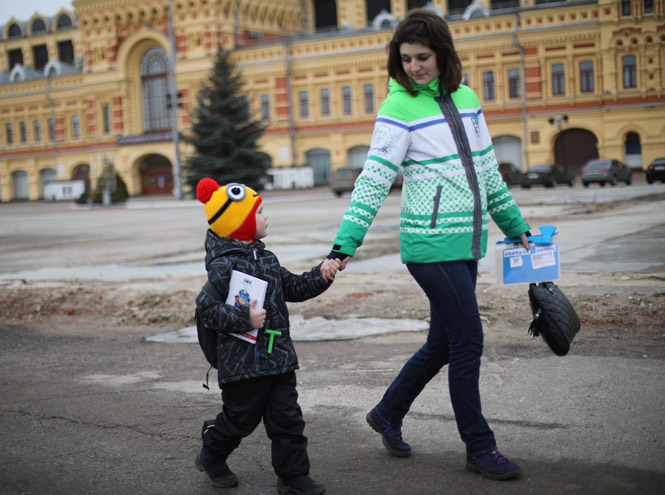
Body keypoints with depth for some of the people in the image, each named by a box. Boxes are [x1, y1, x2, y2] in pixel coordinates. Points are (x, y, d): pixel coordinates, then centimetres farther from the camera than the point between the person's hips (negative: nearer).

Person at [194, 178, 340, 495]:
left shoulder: (266, 258, 13)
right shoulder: (224, 265, -14)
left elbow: (293, 288, 21)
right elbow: (206, 307, -19)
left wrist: (321, 276, 7)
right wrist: (244, 319, -26)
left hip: (278, 356, 7)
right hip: (243, 359, -7)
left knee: (287, 418, 6)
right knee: (239, 418, 8)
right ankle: (211, 457, 34)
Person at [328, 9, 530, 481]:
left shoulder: (466, 98, 10)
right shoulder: (399, 107, -9)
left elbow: (487, 170, 19)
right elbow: (374, 178, -13)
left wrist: (515, 224, 24)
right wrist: (345, 243, -20)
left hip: (466, 243, 7)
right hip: (432, 244, -7)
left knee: (444, 343, 14)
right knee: (468, 341, -3)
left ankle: (388, 413, 33)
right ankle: (479, 447, 12)